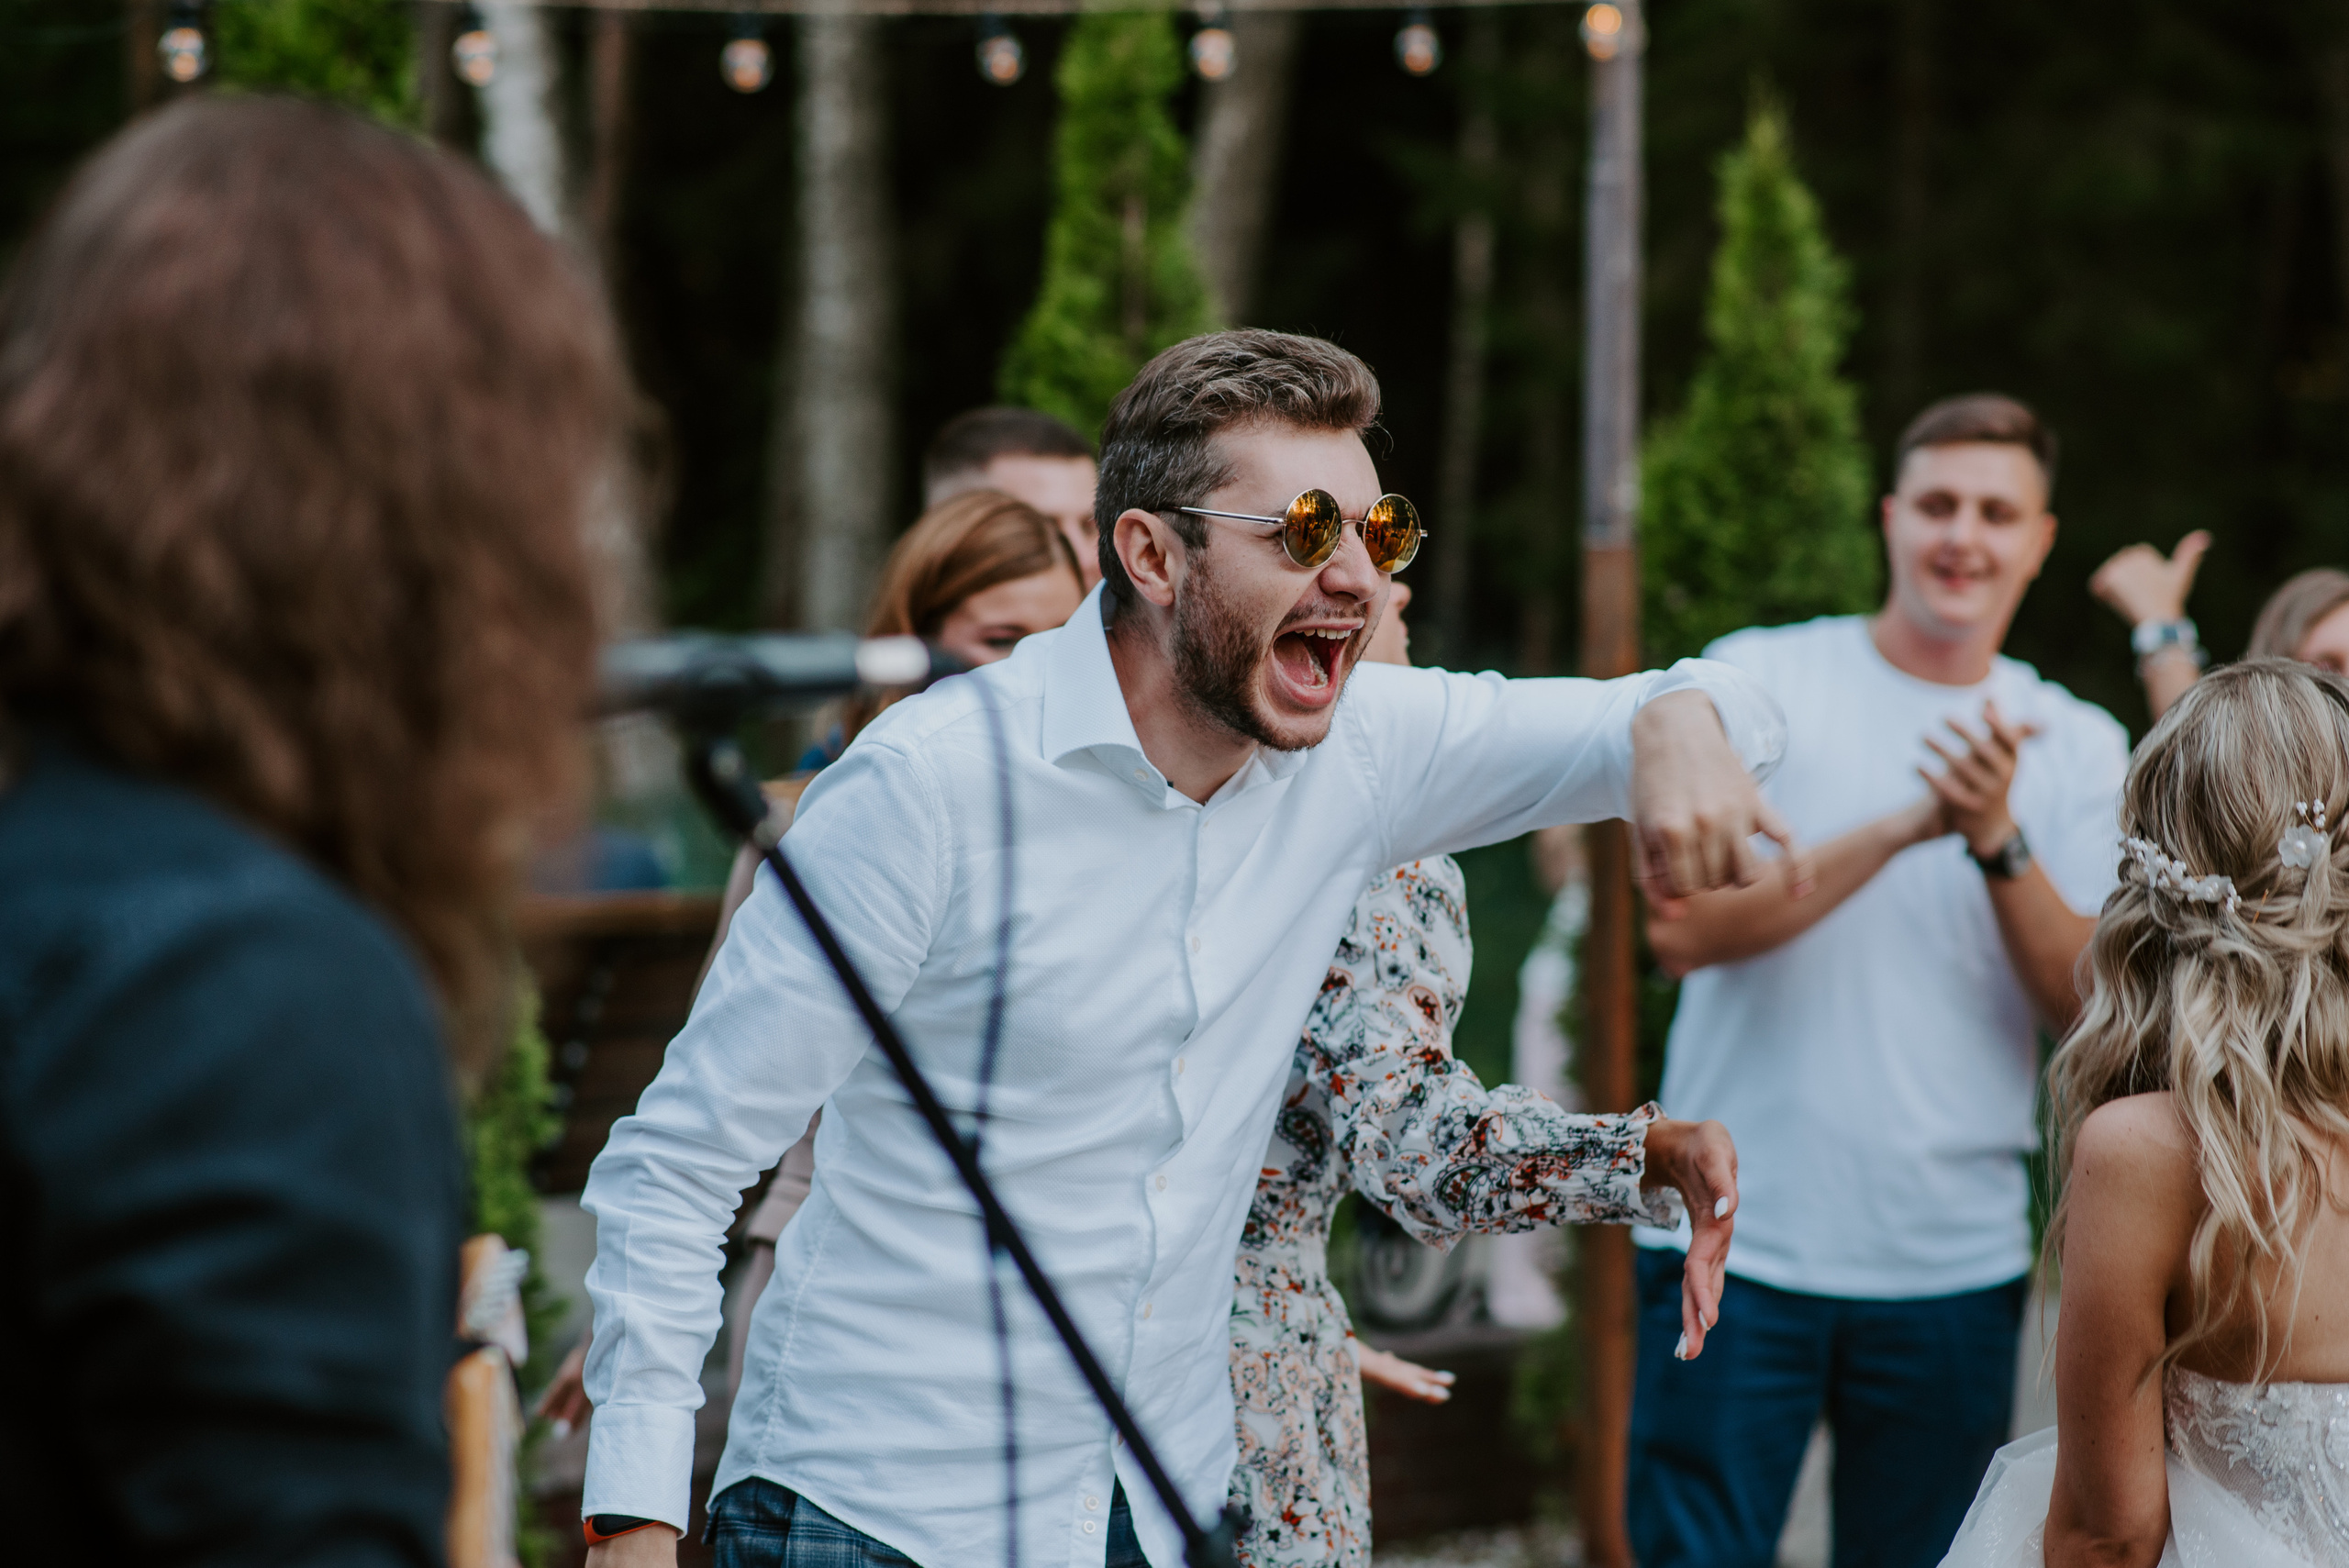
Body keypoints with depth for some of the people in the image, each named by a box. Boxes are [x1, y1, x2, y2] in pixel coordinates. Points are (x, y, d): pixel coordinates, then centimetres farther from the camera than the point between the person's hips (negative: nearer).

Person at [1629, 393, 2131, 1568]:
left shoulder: (2077, 747, 7)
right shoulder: (1759, 677, -1)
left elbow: (2094, 1010, -2)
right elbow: (1682, 930, -12)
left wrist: (2000, 841, -17)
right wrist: (1909, 827, -19)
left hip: (1956, 1263, 3)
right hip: (1740, 1245, -2)